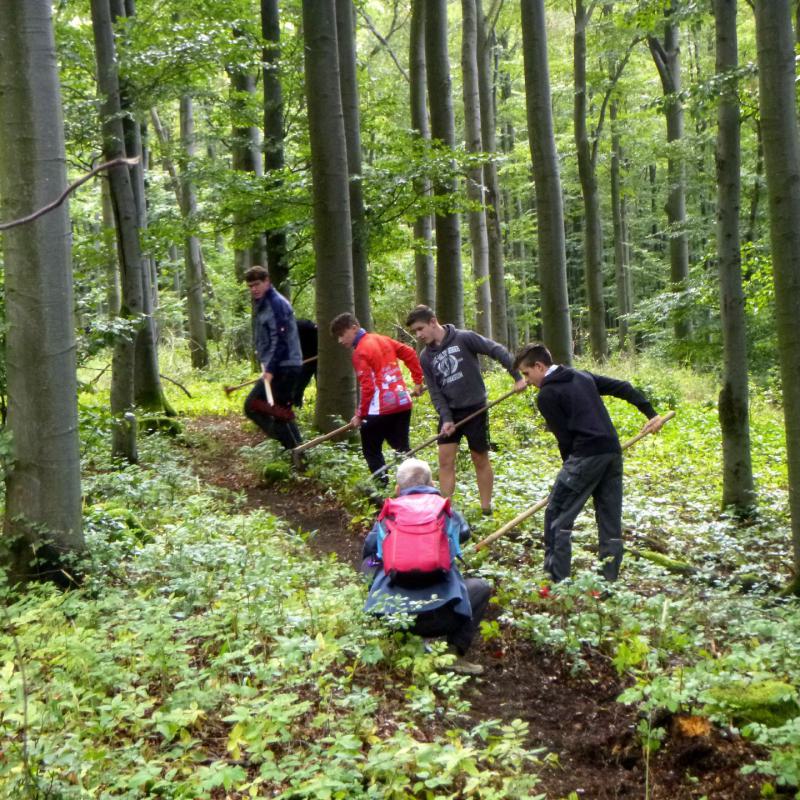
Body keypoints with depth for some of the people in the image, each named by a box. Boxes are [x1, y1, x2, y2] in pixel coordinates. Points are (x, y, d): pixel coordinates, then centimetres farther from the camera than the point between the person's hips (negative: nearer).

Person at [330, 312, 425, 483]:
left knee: (371, 450, 7)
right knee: (402, 447, 17)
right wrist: (417, 381, 19)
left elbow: (367, 388, -15)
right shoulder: (382, 339, 11)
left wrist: (359, 415, -6)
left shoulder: (360, 352, -12)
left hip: (380, 409, -8)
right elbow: (409, 353, 13)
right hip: (403, 403, 8)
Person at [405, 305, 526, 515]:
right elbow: (435, 392, 0)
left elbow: (497, 350, -11)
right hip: (449, 412, 4)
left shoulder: (464, 338, -11)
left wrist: (517, 377, -16)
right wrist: (446, 419, -11)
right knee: (445, 460, -2)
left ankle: (486, 509, 16)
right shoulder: (425, 357, 3)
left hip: (475, 409, -4)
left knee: (480, 459, 6)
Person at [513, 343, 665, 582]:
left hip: (586, 455, -8)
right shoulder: (582, 376, 21)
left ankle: (557, 578, -1)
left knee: (557, 515, 1)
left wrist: (570, 465, 8)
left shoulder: (546, 396, -1)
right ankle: (610, 577, 14)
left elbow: (564, 436, -4)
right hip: (613, 451, 8)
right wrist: (651, 413, 15)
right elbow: (623, 388, 17)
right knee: (610, 516, 12)